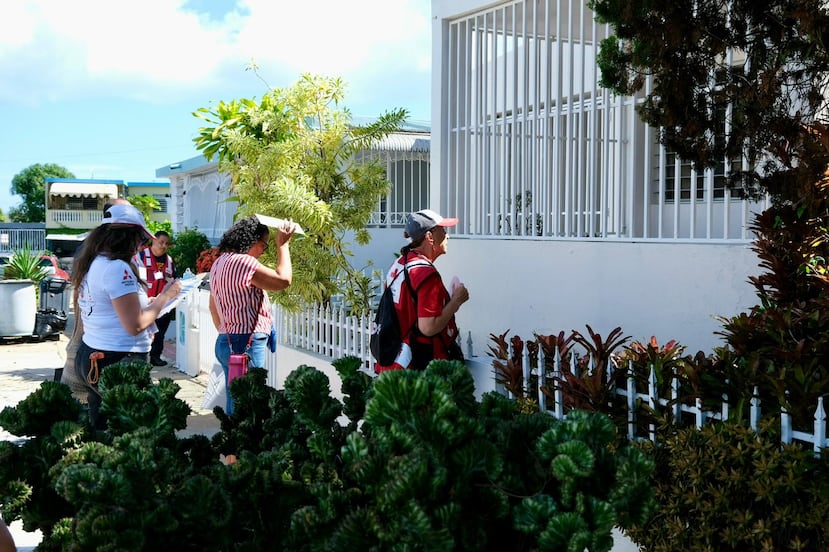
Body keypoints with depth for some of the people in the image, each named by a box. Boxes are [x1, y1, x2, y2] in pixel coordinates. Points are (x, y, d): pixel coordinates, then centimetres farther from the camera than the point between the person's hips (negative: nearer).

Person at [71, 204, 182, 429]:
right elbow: (135, 325, -19)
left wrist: (149, 303, 20)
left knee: (101, 429, 13)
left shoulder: (91, 264, 11)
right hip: (118, 362, -9)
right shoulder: (117, 268, -17)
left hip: (89, 357, 9)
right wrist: (165, 297, -7)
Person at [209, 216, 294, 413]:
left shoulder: (220, 263, 15)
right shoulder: (243, 262, -16)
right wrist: (282, 245, -8)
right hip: (246, 344, -10)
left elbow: (213, 307, 23)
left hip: (226, 341, 10)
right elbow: (283, 280, -18)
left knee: (235, 403, 13)